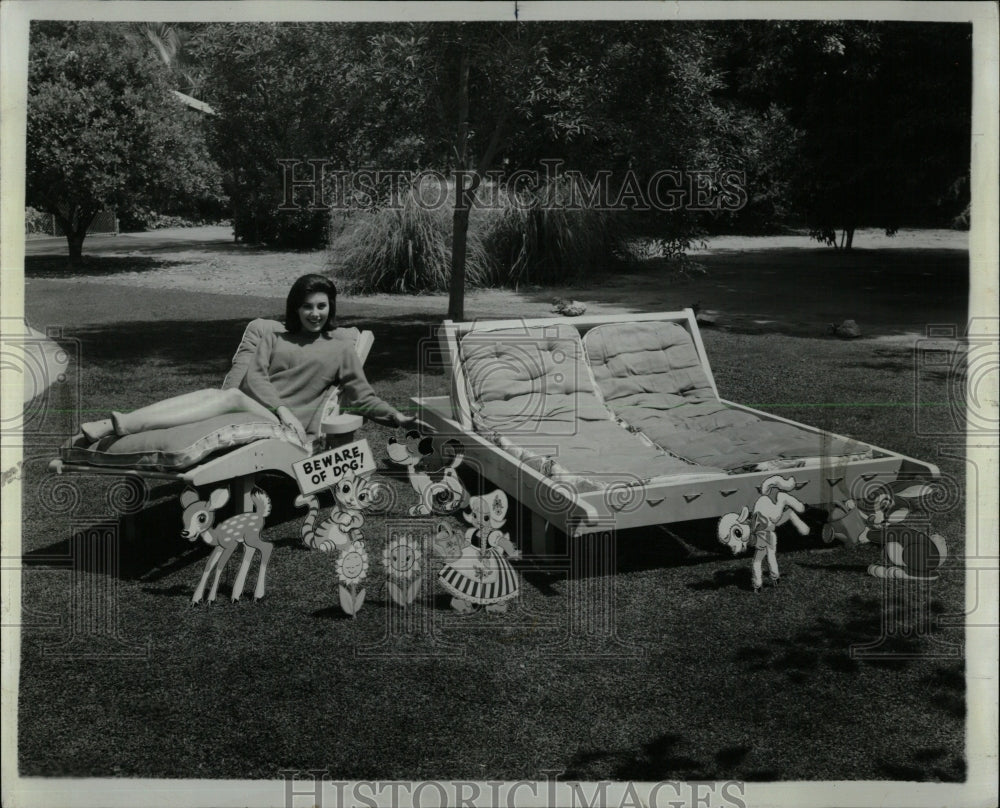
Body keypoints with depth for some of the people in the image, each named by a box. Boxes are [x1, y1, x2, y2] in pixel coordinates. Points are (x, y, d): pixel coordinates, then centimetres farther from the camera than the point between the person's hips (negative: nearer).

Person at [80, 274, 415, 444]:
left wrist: (396, 417, 2)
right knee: (211, 394, -32)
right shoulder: (274, 340, 25)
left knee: (233, 397, -34)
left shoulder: (340, 350, 20)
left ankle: (118, 425, -50)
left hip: (286, 426, -3)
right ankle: (111, 426, -50)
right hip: (253, 407, 3)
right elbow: (254, 376, 7)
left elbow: (362, 397, 17)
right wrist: (282, 408, -11)